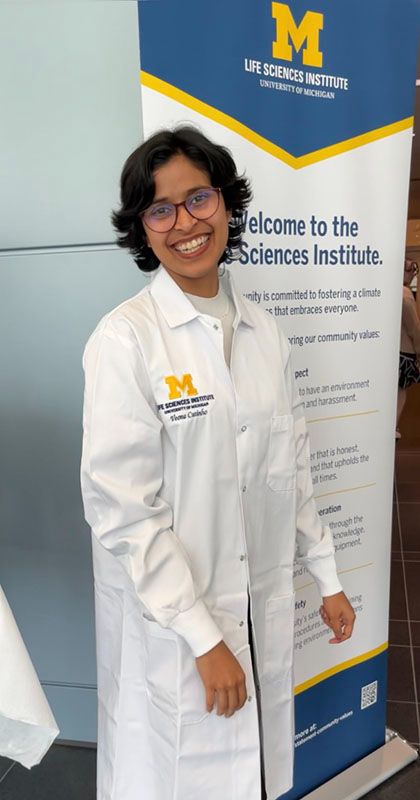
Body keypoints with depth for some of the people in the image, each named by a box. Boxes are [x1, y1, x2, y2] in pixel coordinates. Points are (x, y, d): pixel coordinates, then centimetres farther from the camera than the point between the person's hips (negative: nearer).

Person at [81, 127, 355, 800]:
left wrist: (327, 577, 12)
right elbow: (121, 510, -18)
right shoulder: (126, 338, -16)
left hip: (265, 611, 5)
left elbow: (291, 467, 8)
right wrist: (204, 637, -15)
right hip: (167, 621, -4)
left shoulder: (263, 331, 2)